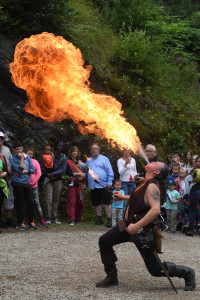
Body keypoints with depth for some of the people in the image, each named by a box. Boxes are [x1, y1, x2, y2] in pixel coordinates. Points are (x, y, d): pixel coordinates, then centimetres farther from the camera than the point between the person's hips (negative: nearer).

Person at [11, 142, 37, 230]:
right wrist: (21, 158, -14)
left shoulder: (27, 157, 9)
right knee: (20, 204, 0)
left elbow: (33, 170, 4)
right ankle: (20, 223, 8)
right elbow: (20, 169, -17)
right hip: (17, 184, -4)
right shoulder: (13, 159, -4)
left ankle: (31, 222, 16)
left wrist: (23, 172, -10)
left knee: (30, 203, 4)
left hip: (26, 183, 4)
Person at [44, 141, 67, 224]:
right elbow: (42, 167, 1)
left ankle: (54, 218, 10)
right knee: (49, 199, -10)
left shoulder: (64, 158, 7)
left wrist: (53, 173, -16)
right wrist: (48, 175, -11)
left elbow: (63, 170, -4)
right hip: (49, 179, -2)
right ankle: (48, 218, -8)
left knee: (56, 200, 4)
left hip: (58, 180, 2)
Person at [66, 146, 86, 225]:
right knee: (72, 201, -10)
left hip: (80, 184, 5)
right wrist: (79, 174, -10)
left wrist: (83, 176, -6)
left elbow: (85, 172, 16)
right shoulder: (68, 162, 4)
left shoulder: (80, 162, 19)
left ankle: (78, 218, 11)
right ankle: (72, 219, -13)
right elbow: (69, 173, -8)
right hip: (72, 184, -5)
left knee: (80, 202, 2)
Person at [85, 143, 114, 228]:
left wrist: (109, 182, -8)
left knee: (107, 203, -7)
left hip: (103, 185, -4)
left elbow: (109, 171, 1)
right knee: (97, 203, 9)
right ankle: (99, 219, 19)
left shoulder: (104, 159, 6)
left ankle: (109, 220, -4)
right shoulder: (88, 160, 19)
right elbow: (86, 171, 26)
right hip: (93, 186, 4)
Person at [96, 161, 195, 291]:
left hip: (142, 232, -9)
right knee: (104, 242, 6)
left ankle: (187, 273, 19)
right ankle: (112, 278, 18)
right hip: (128, 225, 9)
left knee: (156, 270, -3)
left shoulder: (153, 186, -23)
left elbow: (156, 210, -36)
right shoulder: (146, 183, 6)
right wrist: (123, 197, 29)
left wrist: (136, 226, -34)